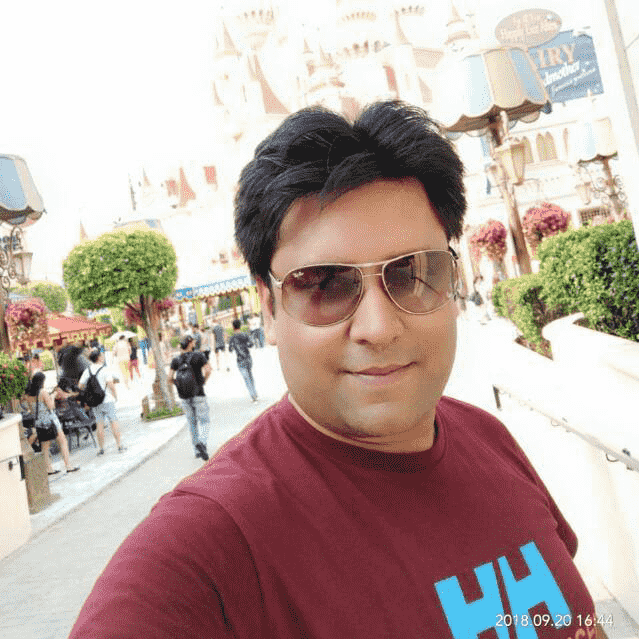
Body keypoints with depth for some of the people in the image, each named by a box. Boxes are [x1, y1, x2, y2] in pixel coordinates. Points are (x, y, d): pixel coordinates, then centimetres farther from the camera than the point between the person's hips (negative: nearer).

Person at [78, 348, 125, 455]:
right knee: (114, 422, 3)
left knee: (99, 424, 9)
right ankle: (119, 446, 5)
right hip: (107, 400, -4)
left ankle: (101, 448, 13)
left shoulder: (87, 371, 3)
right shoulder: (105, 370, -12)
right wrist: (115, 396, -5)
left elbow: (80, 386, 5)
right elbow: (111, 385, -19)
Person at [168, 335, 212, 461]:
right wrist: (204, 381, -2)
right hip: (198, 394, -3)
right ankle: (202, 443, -22)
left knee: (192, 423, 18)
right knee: (204, 422, 5)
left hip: (184, 396, 4)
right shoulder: (199, 355, -7)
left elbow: (170, 379, -7)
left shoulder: (176, 360, 1)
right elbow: (208, 370, -20)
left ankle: (197, 450, 22)